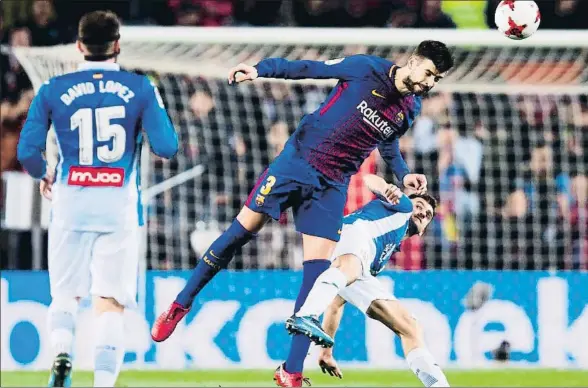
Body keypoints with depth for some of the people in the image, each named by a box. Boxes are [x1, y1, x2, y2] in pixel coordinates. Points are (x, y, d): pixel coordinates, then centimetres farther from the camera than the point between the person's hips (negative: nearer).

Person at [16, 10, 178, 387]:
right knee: (110, 303, 1)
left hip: (70, 204, 1)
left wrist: (44, 174, 18)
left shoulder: (53, 90, 1)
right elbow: (167, 146, -7)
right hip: (119, 206, -1)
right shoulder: (140, 88, -1)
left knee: (65, 295, 14)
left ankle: (61, 352, -14)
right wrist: (157, 115, 15)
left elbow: (28, 151, -3)